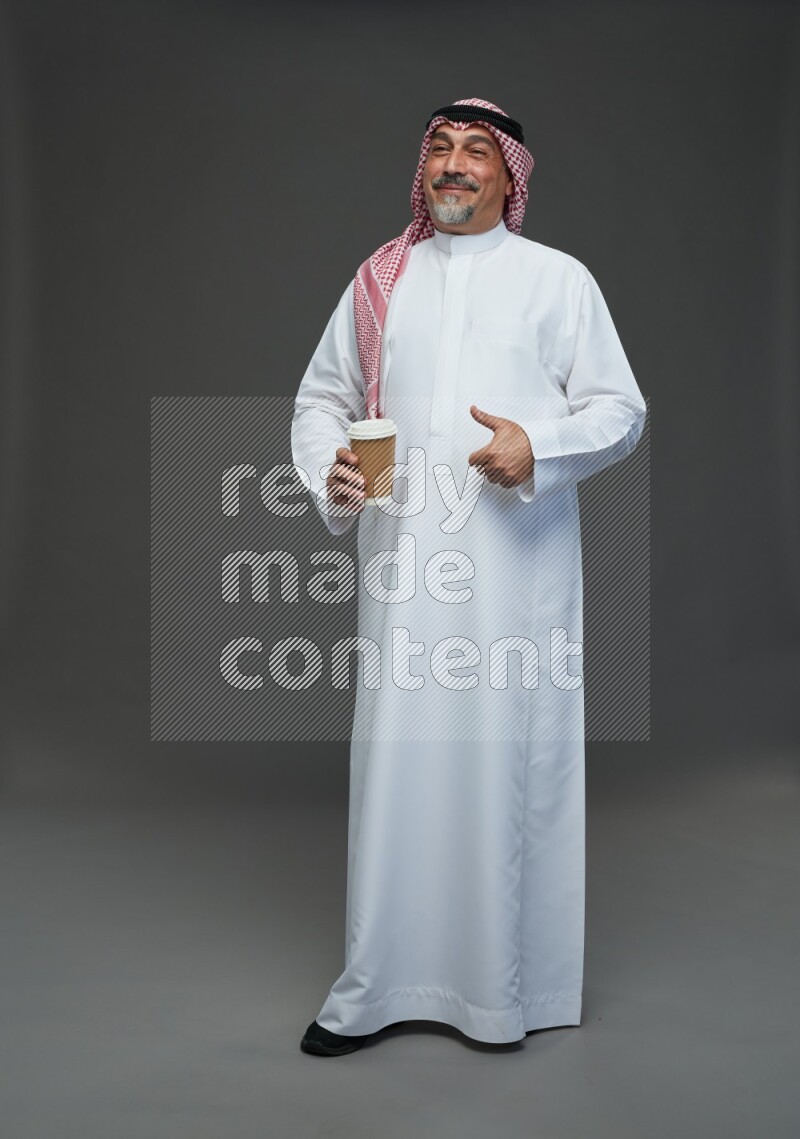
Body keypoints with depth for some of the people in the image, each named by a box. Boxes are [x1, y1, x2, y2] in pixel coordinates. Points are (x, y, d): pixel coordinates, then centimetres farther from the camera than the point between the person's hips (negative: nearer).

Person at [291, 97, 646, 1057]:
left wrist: (539, 448, -14)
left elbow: (620, 409, 5)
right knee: (398, 754, 2)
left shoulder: (557, 278, 8)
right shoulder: (379, 281, 16)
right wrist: (329, 470, -3)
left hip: (518, 557, -2)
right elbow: (320, 396, 18)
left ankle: (509, 983, 14)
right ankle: (375, 986, 12)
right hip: (403, 555, 2)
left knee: (510, 754, 0)